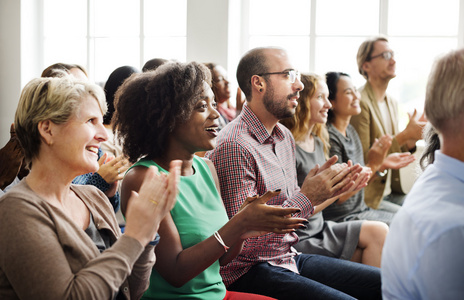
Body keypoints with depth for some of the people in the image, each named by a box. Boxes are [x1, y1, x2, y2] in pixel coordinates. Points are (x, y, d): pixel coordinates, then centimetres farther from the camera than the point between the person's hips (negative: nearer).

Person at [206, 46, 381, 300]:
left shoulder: (285, 137, 12)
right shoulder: (233, 146, -19)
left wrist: (319, 190, -1)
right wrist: (306, 197, -21)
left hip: (289, 257, 9)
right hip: (250, 270, -9)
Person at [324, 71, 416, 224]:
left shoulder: (350, 130, 10)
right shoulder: (330, 138, -21)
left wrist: (383, 165, 2)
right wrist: (372, 165, -23)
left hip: (361, 206, 9)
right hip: (342, 217, -9)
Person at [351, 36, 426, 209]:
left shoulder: (392, 103, 14)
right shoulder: (360, 102, -14)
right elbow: (363, 158, -18)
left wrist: (410, 142, 0)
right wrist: (405, 135, -17)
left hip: (391, 192, 8)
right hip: (369, 198, -8)